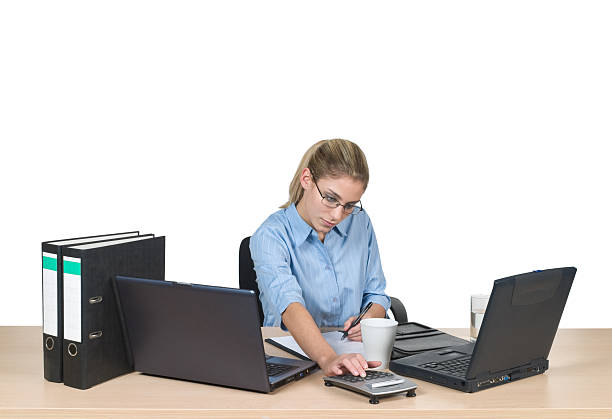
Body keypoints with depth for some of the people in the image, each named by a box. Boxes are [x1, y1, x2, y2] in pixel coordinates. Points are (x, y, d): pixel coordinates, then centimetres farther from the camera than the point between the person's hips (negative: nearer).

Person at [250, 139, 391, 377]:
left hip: (352, 352, 3)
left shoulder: (361, 223, 6)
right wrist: (327, 358, -44)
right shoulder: (270, 237, -12)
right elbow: (290, 307, -28)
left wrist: (369, 319, -9)